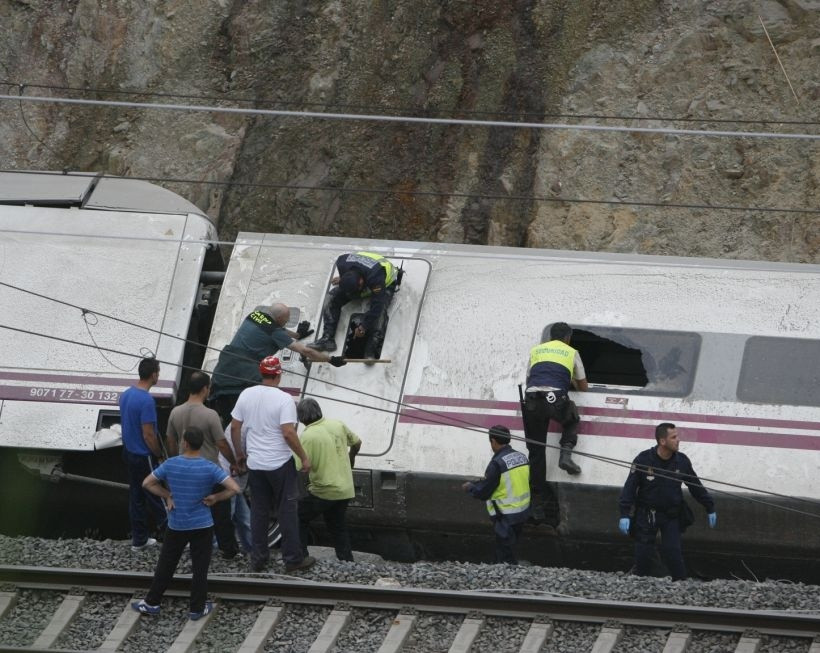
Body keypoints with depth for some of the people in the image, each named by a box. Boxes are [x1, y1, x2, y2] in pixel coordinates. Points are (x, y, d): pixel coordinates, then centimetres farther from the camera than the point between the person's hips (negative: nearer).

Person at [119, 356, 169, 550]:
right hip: (145, 458, -8)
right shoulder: (146, 400, -24)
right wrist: (160, 455, -8)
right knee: (156, 497, 0)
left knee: (136, 496, 13)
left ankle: (139, 539, 19)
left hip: (129, 453, 8)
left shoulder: (126, 395, 3)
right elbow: (148, 435, -23)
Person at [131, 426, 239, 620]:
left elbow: (147, 483, -2)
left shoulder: (171, 464, -10)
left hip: (176, 526, 1)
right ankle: (197, 609, 14)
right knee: (200, 569, 9)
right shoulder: (209, 468, -14)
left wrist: (167, 495, 4)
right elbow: (234, 488, -18)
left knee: (165, 565, 14)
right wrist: (215, 498, -5)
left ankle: (151, 603, 22)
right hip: (202, 526, -1)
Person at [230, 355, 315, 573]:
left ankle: (258, 559, 16)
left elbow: (234, 427, 5)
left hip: (255, 464, 4)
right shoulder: (284, 399, -16)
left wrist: (239, 454, 18)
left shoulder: (246, 395, 0)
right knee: (286, 511, 5)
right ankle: (293, 559, 8)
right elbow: (288, 433, -21)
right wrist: (304, 457, -10)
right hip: (280, 464, -4)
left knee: (258, 511, 13)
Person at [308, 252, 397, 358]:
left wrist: (363, 327, -32)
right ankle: (327, 339, -15)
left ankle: (370, 352, -36)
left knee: (379, 310, -34)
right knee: (333, 297, -13)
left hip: (386, 284, -5)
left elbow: (376, 307, -39)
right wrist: (342, 279, 10)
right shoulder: (342, 264, -31)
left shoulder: (376, 277, -46)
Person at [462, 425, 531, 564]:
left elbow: (482, 492, -16)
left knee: (505, 557, 1)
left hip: (506, 517, -8)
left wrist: (469, 487, 5)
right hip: (523, 511, 8)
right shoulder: (521, 457, 3)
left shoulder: (497, 463, -22)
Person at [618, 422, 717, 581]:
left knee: (673, 552, -10)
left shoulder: (682, 461, -5)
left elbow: (696, 486, 8)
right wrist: (625, 514, -18)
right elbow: (630, 487, -11)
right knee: (643, 554, 0)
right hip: (646, 514, -1)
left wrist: (710, 508, 13)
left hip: (672, 515, 1)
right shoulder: (643, 460, -14)